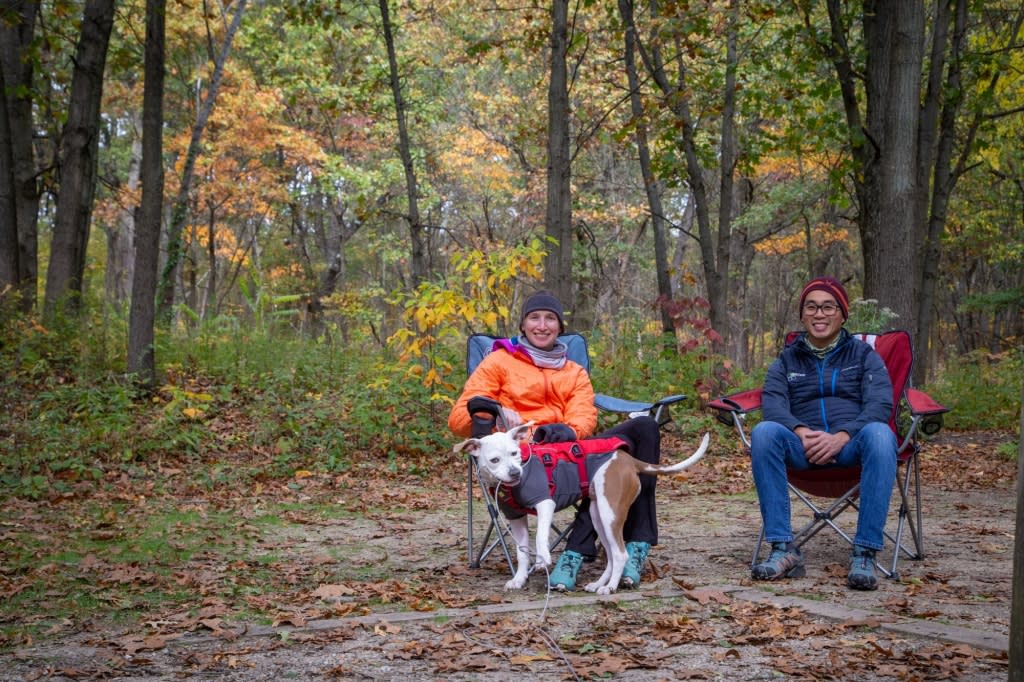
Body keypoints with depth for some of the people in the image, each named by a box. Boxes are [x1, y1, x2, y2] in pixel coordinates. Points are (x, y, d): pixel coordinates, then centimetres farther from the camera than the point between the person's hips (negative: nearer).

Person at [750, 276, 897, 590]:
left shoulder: (863, 355, 16)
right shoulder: (787, 360, 20)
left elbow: (880, 404, -1)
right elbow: (773, 403, 2)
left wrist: (841, 437, -20)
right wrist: (801, 433, -20)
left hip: (851, 445, -1)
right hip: (802, 447, 1)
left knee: (879, 434, -36)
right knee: (764, 432, -31)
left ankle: (864, 554, -36)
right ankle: (783, 549, -32)